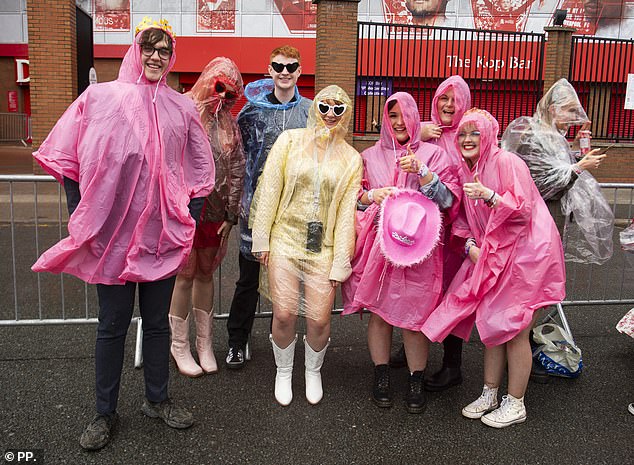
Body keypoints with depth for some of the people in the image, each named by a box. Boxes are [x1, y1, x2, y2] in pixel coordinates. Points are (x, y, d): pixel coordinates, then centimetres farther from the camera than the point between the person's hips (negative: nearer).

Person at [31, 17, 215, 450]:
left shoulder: (182, 108, 6)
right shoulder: (100, 98, 0)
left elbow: (201, 171, 11)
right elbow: (67, 159, 3)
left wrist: (188, 220, 4)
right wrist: (82, 220, -2)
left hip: (162, 235, 2)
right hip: (112, 234, -2)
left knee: (158, 320, 13)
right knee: (113, 325, 8)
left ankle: (157, 399, 31)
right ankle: (105, 413, 24)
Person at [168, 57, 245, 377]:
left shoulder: (229, 124, 10)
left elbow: (237, 170, 8)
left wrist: (230, 216, 4)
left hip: (214, 212, 4)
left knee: (206, 274, 12)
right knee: (186, 275, 1)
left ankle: (205, 343, 24)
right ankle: (179, 346, 17)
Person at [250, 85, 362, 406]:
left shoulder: (351, 159, 7)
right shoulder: (290, 140, 4)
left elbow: (347, 213, 4)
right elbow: (269, 190, 2)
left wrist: (341, 262, 0)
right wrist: (261, 239, -2)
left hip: (323, 248, 1)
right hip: (285, 239, -1)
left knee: (319, 320, -2)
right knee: (284, 314, -4)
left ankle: (313, 371, 28)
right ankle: (283, 372, 24)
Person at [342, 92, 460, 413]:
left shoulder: (432, 154, 7)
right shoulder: (370, 156, 12)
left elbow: (447, 199, -2)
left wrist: (421, 171, -14)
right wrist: (370, 195, -7)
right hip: (378, 244, 2)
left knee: (415, 313, -1)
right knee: (379, 309, 5)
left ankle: (417, 382, 15)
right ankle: (381, 376, 21)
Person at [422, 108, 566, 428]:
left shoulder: (507, 162, -14)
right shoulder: (466, 170, 9)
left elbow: (524, 209, -18)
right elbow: (464, 218, 13)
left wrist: (489, 195, -31)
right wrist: (470, 245, -4)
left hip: (526, 252, -7)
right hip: (490, 254, 7)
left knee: (514, 329, -1)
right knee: (490, 322, 11)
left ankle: (515, 405, 15)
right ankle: (489, 395, 26)